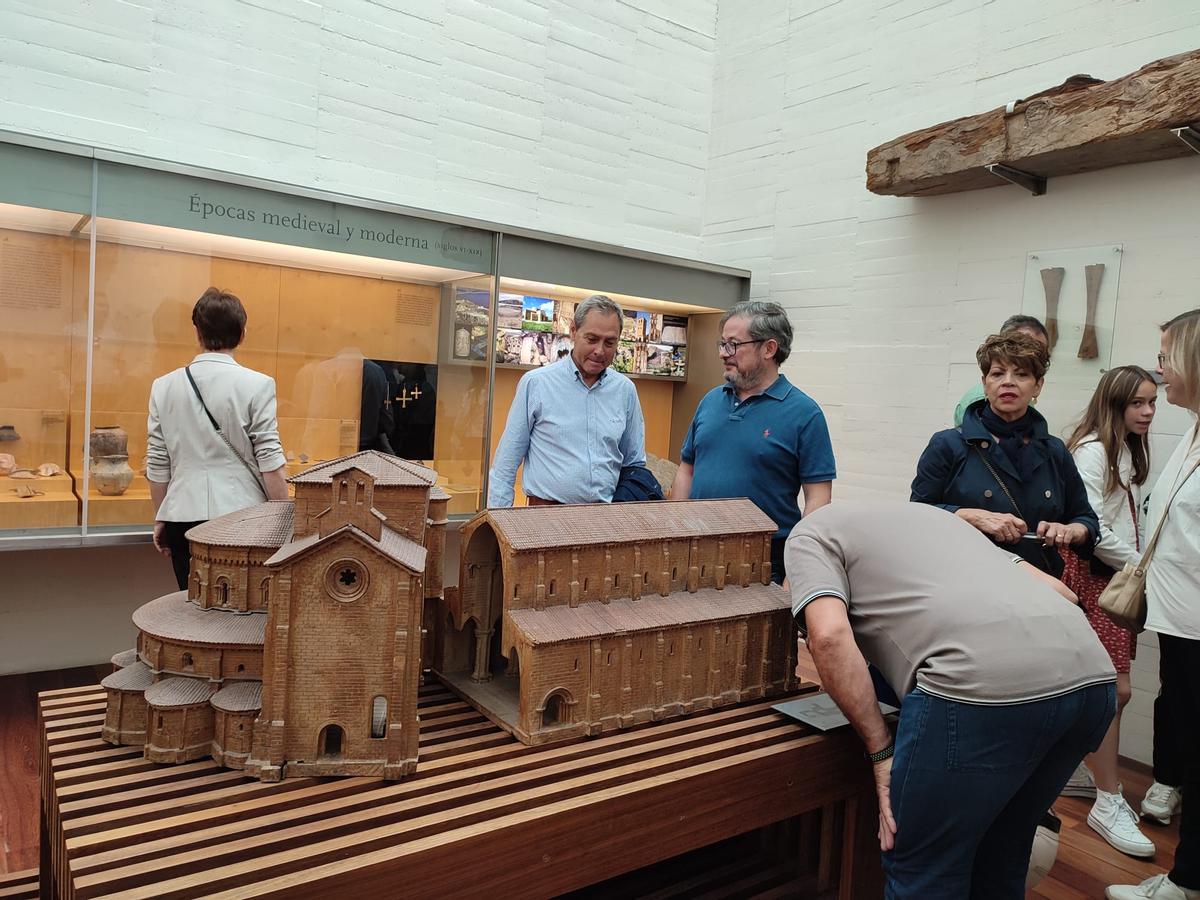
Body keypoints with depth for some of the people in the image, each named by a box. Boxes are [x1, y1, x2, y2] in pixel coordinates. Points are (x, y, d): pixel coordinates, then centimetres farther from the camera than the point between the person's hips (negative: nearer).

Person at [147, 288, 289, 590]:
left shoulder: (164, 386, 4)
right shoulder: (256, 385, -7)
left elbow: (157, 465, 9)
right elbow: (270, 463, -8)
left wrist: (160, 519, 20)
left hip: (183, 515, 3)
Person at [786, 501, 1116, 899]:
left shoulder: (810, 534, 17)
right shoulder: (929, 513, 37)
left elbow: (829, 635, -4)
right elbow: (1058, 590, 30)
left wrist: (881, 750, 5)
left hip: (986, 682, -8)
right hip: (1092, 676, 8)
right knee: (998, 864, 27)